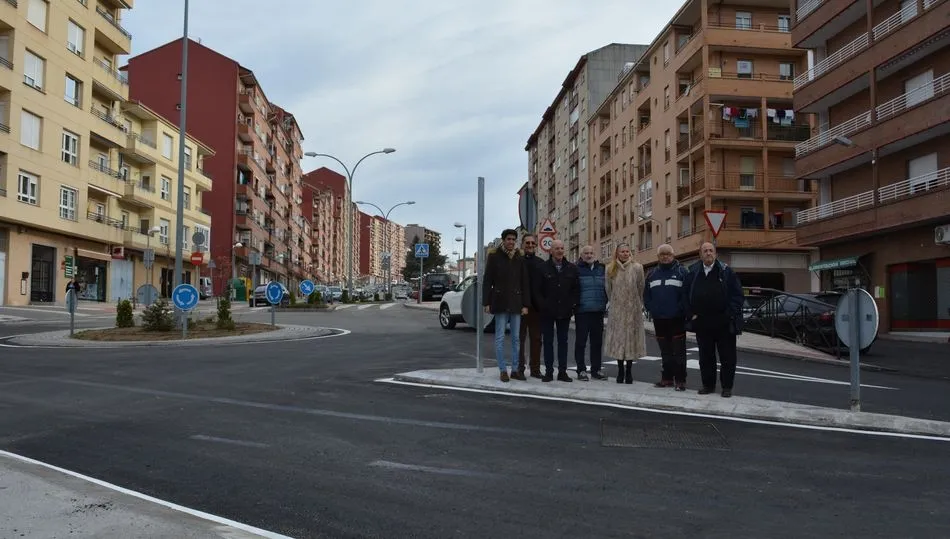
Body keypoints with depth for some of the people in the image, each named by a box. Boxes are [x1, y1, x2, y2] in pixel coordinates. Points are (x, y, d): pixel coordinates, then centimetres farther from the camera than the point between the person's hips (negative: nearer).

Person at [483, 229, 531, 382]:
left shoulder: (520, 259, 9)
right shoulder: (494, 257, 1)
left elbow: (525, 283, 9)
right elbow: (487, 281, 0)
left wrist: (525, 304, 2)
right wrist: (487, 302, -7)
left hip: (516, 303, 3)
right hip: (500, 302, -3)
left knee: (516, 338, 6)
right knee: (500, 337, -1)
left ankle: (515, 369, 13)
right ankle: (503, 370, 5)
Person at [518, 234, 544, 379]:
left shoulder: (541, 263, 11)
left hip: (536, 306, 3)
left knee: (536, 339, 7)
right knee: (519, 338, 3)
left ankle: (535, 369, 14)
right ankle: (519, 368, 9)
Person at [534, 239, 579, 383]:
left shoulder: (572, 268, 6)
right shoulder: (543, 268, 0)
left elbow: (576, 289, 8)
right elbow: (537, 290, -1)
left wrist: (572, 305, -3)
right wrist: (543, 305, -8)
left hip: (565, 311, 2)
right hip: (548, 312, -2)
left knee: (563, 341, 7)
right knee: (548, 341, 3)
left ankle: (562, 372, 11)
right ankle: (548, 372, 8)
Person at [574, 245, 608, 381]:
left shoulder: (601, 268, 13)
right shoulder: (577, 269, -1)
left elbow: (606, 287, 18)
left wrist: (605, 304, 10)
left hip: (598, 311, 5)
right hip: (582, 312, -4)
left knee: (597, 342, 9)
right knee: (581, 341, 0)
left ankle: (596, 369, 17)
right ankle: (581, 370, 7)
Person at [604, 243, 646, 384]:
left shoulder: (637, 268, -2)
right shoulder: (610, 269, 3)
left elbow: (641, 289, 5)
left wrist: (638, 305, 10)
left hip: (633, 310, -1)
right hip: (616, 310, 1)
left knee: (631, 339, 2)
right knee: (618, 340, 3)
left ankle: (628, 372, 11)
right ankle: (620, 371, 14)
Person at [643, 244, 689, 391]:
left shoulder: (681, 271, 0)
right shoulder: (652, 273, 14)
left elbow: (687, 293, -7)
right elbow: (646, 295, 15)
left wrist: (681, 310, -14)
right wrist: (651, 309, 3)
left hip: (676, 318, -5)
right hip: (659, 319, 5)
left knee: (679, 351, -3)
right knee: (665, 351, 12)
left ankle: (680, 380, 1)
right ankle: (667, 378, 20)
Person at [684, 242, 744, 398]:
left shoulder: (726, 272, 0)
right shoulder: (693, 273, 8)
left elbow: (737, 295, -2)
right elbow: (687, 296, 12)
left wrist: (730, 314, -11)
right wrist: (691, 314, 2)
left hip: (724, 323, -3)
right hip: (702, 323, 3)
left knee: (727, 356, 3)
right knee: (705, 356, 10)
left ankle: (727, 386, 13)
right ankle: (708, 385, 20)